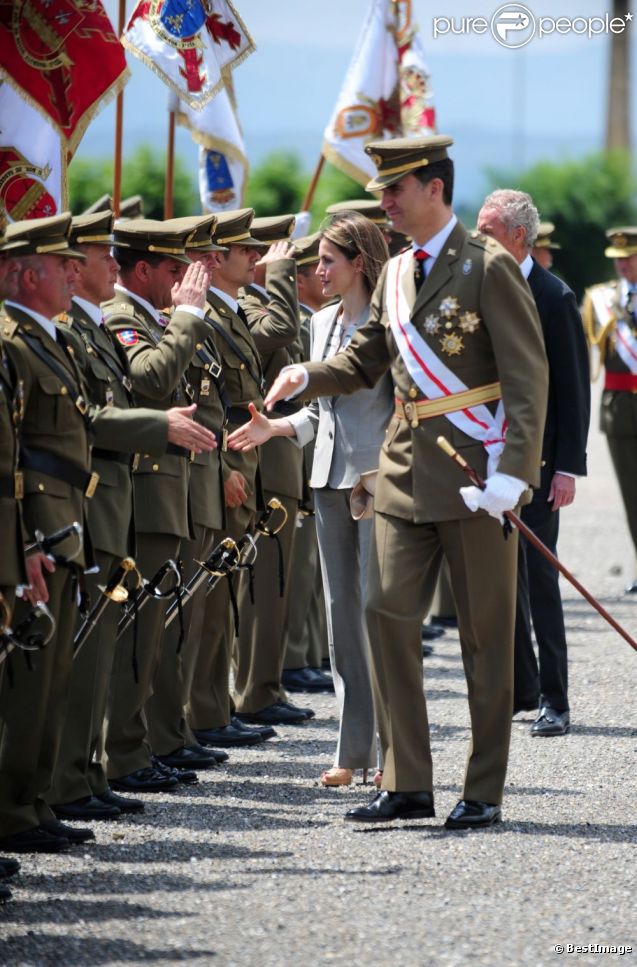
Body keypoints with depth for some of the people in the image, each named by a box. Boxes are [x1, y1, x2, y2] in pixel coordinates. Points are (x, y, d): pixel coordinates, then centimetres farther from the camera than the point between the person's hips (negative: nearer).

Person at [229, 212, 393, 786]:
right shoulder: (323, 323, 15)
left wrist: (384, 470, -21)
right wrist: (275, 428, 6)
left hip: (378, 479, -8)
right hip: (331, 478, 8)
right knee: (341, 610, 8)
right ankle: (355, 749, 12)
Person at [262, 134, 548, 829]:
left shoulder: (487, 267, -9)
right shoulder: (396, 273, 13)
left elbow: (527, 376, -11)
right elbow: (365, 361, 19)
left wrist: (513, 473, -19)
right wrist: (306, 377, -1)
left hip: (475, 475, -7)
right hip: (405, 471, 7)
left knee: (485, 630, 2)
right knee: (387, 613, 1)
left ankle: (484, 791, 8)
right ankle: (406, 784, 7)